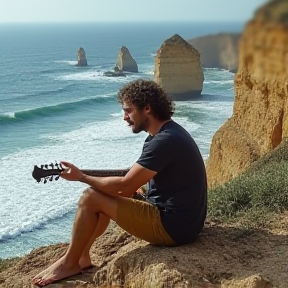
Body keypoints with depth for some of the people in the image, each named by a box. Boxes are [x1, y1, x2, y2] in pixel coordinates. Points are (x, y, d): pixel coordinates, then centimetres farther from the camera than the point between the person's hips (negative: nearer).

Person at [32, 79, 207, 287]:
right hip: (180, 218, 10)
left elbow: (125, 186, -21)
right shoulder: (167, 132, 9)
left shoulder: (165, 141, -22)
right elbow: (135, 177, 16)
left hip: (173, 226, -10)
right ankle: (81, 256, 20)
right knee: (106, 195, 15)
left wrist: (82, 177, -7)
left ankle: (69, 263, 8)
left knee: (91, 198, -8)